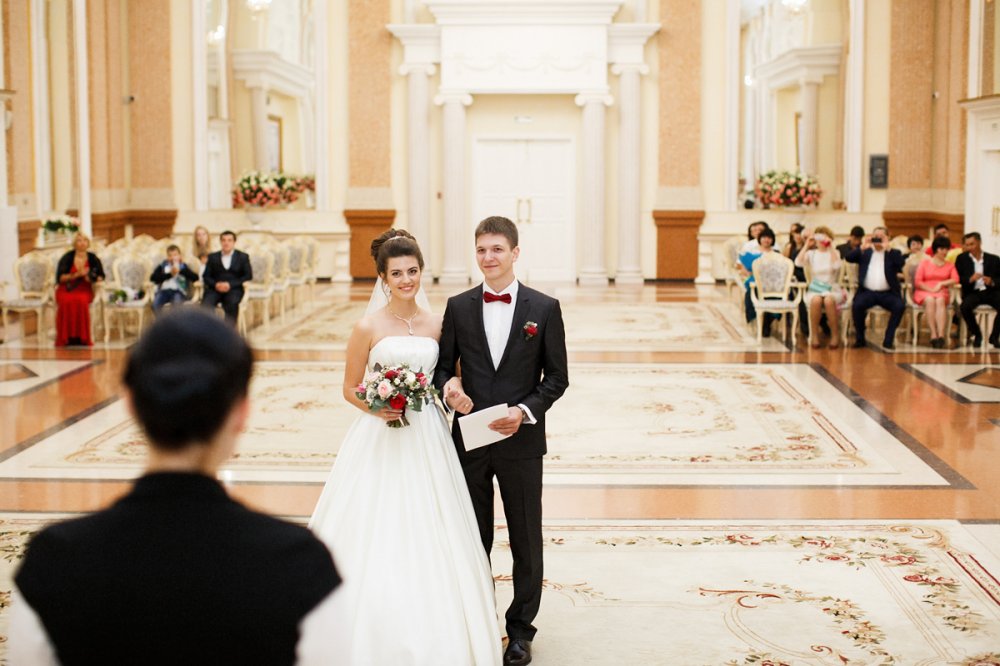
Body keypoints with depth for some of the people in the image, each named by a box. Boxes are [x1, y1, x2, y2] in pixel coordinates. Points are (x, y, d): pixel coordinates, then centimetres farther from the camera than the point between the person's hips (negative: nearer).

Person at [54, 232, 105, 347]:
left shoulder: (93, 258, 5)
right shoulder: (67, 258, 0)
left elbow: (101, 276, 9)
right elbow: (60, 278, -5)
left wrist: (93, 279, -12)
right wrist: (76, 275, -17)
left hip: (84, 290, 1)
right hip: (66, 289, -1)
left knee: (81, 300, -36)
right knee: (67, 301, -36)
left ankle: (81, 337, -29)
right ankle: (66, 338, -29)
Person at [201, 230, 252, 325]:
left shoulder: (243, 257, 14)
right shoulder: (212, 257, 19)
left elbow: (248, 275, 4)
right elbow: (206, 276, 12)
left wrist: (230, 284, -10)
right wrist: (215, 284, -11)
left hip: (234, 289, -2)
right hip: (215, 289, 2)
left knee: (232, 303, -36)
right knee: (206, 305, -31)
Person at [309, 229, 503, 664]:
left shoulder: (437, 324, 4)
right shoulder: (368, 327, -5)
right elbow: (350, 389, 0)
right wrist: (378, 408, -17)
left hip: (428, 443, 3)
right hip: (381, 442, -3)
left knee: (429, 538, 6)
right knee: (379, 540, 0)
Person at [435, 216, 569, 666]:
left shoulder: (545, 308, -4)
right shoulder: (458, 307, 2)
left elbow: (557, 375, -2)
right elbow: (444, 365, 7)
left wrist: (525, 411, -16)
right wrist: (448, 387, -15)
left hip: (521, 440, -2)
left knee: (526, 540, 9)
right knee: (474, 539, 13)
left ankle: (521, 629, 23)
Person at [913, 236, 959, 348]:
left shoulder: (950, 265, 18)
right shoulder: (925, 263, 12)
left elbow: (955, 279, 0)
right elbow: (917, 282, 2)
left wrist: (941, 284, -12)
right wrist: (930, 289, -10)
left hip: (942, 293, 1)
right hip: (924, 292, -1)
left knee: (940, 300, -35)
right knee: (930, 300, -36)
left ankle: (941, 335, -49)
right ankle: (933, 335, -45)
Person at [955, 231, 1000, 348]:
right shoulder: (962, 259, 10)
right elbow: (957, 278, 2)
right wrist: (970, 279, -17)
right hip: (972, 292, 0)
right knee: (965, 307, -34)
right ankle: (977, 334, -6)